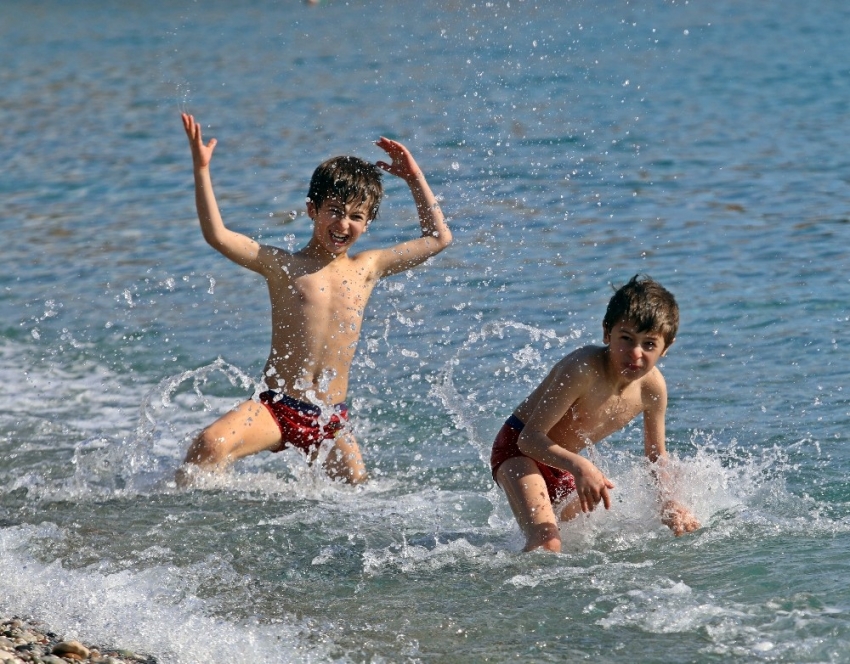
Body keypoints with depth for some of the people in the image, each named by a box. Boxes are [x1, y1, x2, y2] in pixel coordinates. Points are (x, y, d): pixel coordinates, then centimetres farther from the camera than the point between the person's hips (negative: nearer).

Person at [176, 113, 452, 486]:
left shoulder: (366, 269, 10)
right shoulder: (283, 267, 0)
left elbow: (438, 238, 17)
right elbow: (217, 235, -10)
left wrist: (414, 178, 13)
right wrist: (201, 169, -15)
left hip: (331, 419, 4)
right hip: (277, 409, -4)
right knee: (211, 445, -28)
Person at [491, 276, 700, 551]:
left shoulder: (652, 387, -13)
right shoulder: (584, 369, -33)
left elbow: (656, 456, 5)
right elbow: (530, 438, -34)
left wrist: (669, 502, -12)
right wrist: (579, 466, -50)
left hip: (562, 463, 7)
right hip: (518, 448, -7)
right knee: (546, 544, -30)